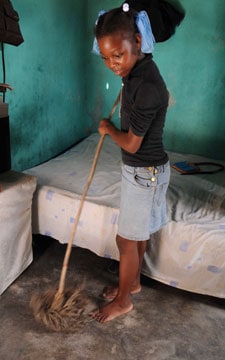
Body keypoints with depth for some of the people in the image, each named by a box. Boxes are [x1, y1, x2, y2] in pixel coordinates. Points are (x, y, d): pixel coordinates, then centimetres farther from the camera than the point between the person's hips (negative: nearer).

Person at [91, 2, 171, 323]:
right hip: (141, 169, 9)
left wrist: (108, 129, -4)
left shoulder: (147, 87, -29)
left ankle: (123, 300, 28)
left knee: (127, 239, 6)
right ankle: (133, 282, 43)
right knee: (138, 233, 23)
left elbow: (131, 144, -21)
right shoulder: (138, 69, 0)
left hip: (144, 173, -9)